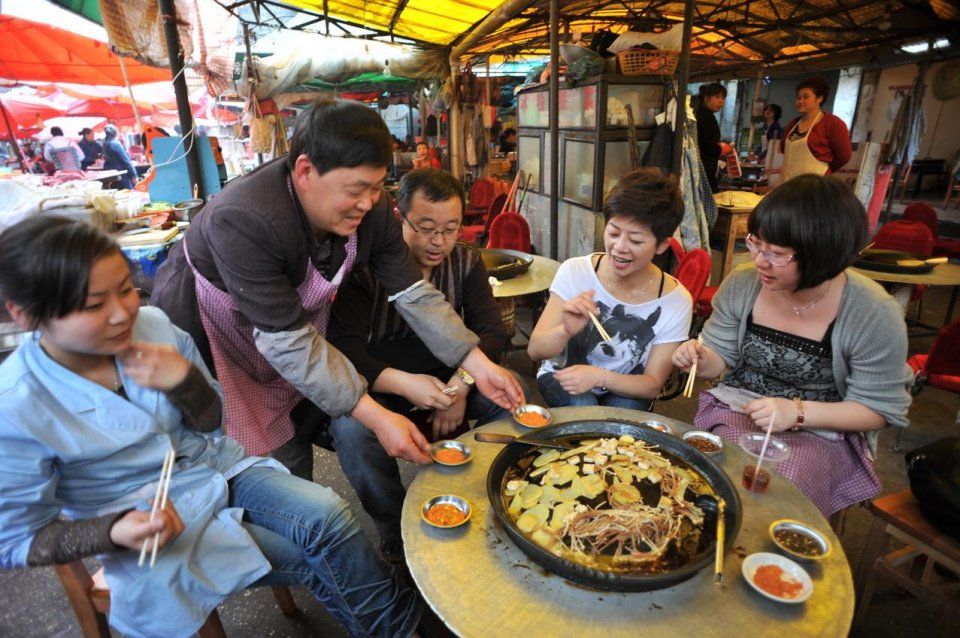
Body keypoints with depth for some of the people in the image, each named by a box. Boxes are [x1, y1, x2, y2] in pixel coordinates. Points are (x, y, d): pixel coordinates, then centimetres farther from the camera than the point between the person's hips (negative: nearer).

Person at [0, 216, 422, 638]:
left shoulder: (153, 325, -12)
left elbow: (210, 421, 0)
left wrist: (185, 380, -22)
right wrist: (116, 533, -27)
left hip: (222, 468, 3)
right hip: (150, 527, -3)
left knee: (328, 516, -17)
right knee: (320, 560, -11)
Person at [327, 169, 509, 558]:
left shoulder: (466, 262, 1)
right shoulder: (365, 266, -12)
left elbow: (491, 331, -4)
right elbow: (342, 346, -18)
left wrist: (461, 385, -23)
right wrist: (402, 383, -35)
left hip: (449, 380, 3)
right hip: (378, 385, -3)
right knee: (350, 430, -33)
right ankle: (397, 535, -7)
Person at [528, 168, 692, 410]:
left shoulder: (676, 301, -17)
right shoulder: (575, 271, -17)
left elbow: (652, 384, -11)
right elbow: (535, 350, -16)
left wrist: (599, 376, -30)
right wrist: (566, 331, -39)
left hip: (624, 390, 1)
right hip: (562, 379, -1)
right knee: (582, 407, -31)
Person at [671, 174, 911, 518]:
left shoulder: (874, 314, -15)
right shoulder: (741, 285, -7)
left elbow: (879, 409, -7)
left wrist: (798, 412, -22)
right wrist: (701, 359, -18)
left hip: (822, 430, -2)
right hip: (736, 410, 2)